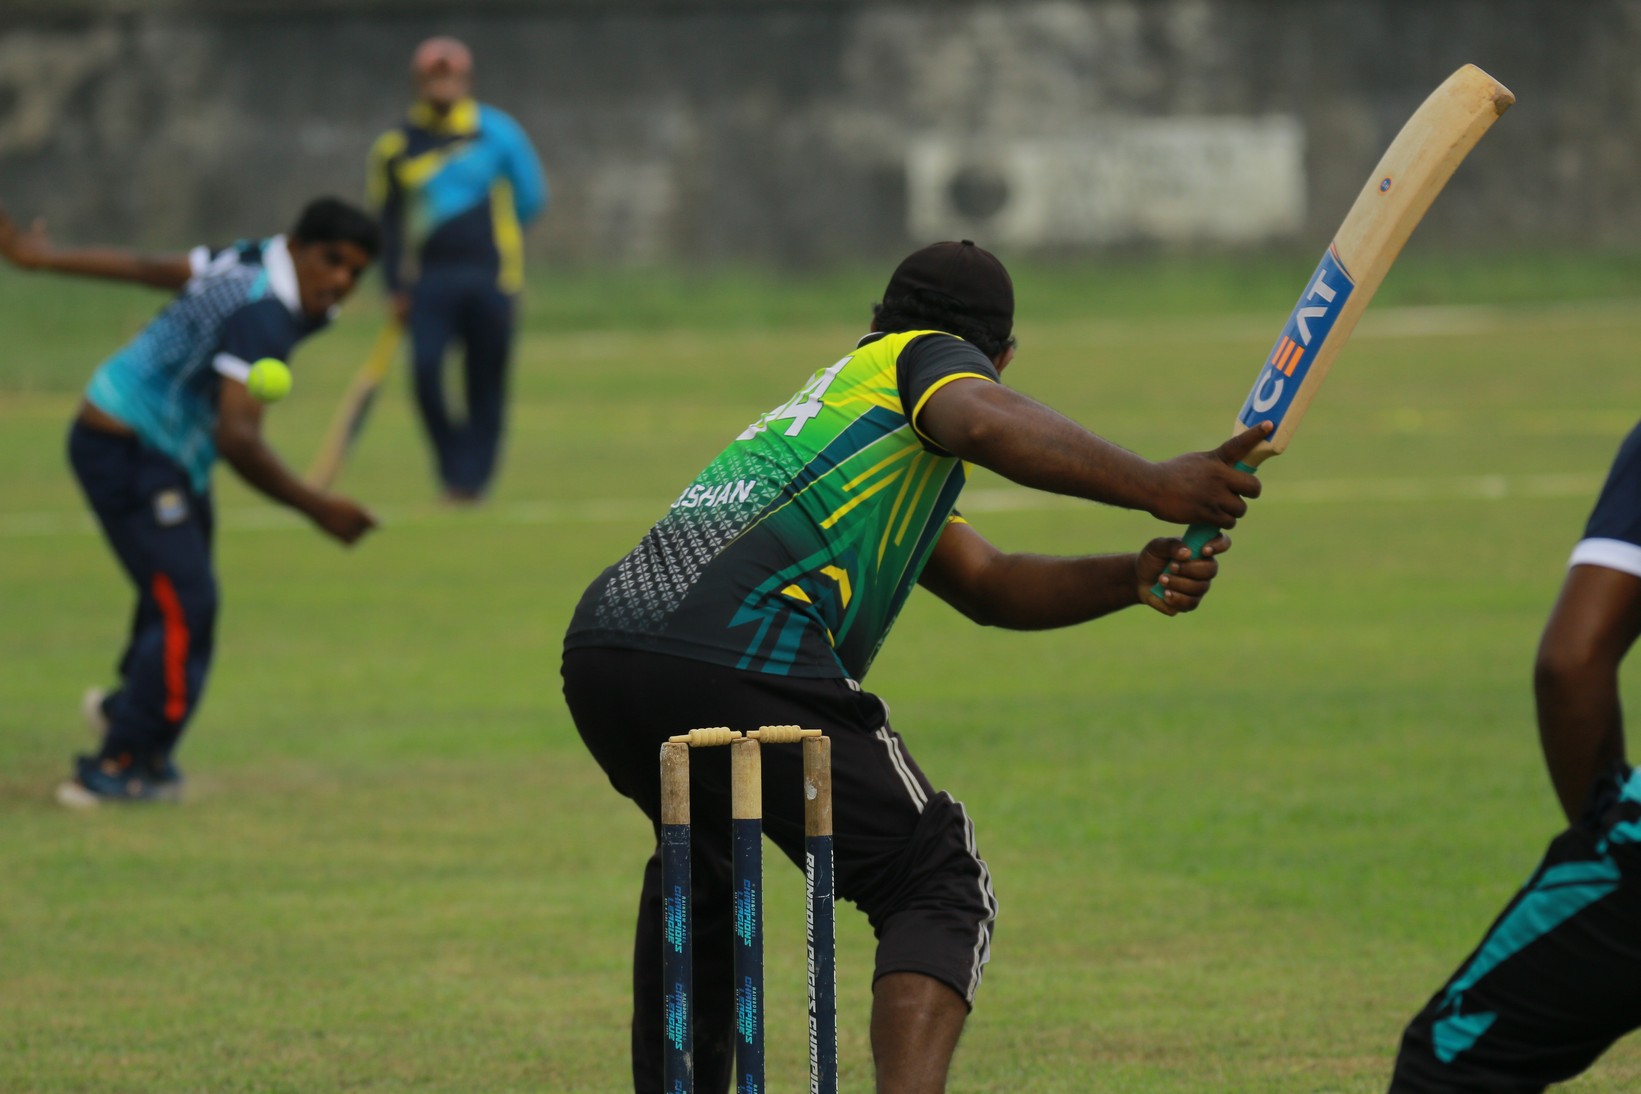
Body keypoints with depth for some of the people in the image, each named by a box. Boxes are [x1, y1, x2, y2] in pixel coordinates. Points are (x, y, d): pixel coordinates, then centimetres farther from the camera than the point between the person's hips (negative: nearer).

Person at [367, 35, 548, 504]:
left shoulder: (497, 132, 5)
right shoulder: (395, 147, 7)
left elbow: (531, 198, 12)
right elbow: (387, 221, 11)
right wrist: (396, 287, 6)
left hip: (490, 276, 0)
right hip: (429, 281, 0)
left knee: (486, 382, -1)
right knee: (424, 371, -16)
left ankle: (473, 478, 9)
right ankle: (453, 469, 0)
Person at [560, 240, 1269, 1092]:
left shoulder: (842, 383, 38)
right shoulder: (930, 355, 17)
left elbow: (987, 586, 31)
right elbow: (984, 422, -11)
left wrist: (1133, 578, 18)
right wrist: (1152, 488, -8)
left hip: (600, 645, 8)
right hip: (741, 656, -8)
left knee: (700, 867, 34)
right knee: (939, 889, 0)